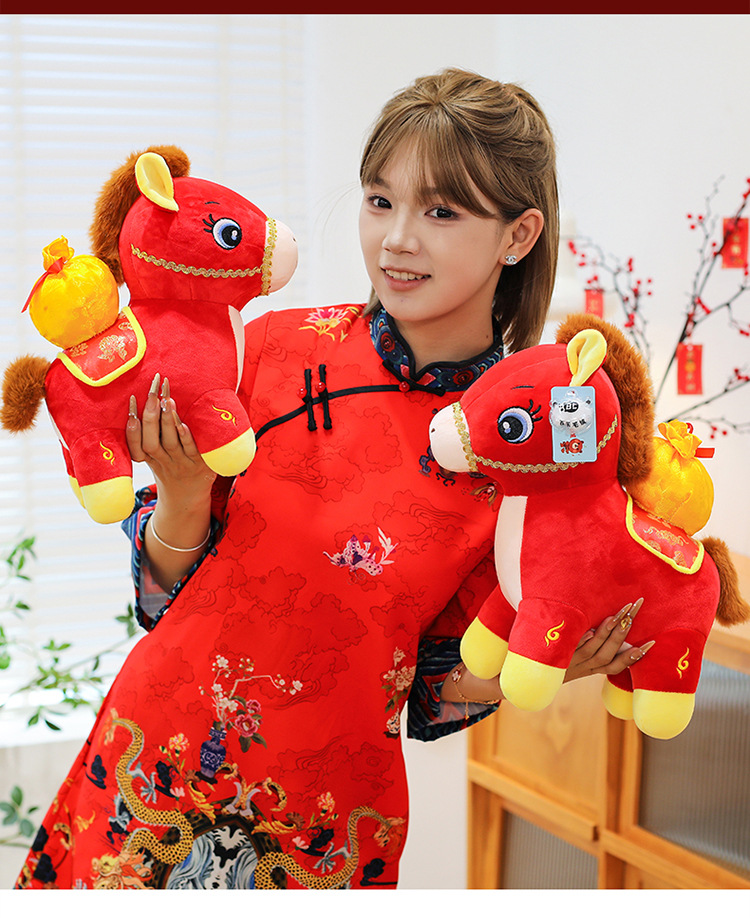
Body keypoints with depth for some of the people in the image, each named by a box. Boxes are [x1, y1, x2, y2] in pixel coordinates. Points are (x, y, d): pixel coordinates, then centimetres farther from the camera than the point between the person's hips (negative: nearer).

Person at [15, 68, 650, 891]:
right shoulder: (279, 347, -6)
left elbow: (436, 684, 3)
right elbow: (164, 589, 0)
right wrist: (183, 498, -18)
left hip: (325, 813, 0)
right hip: (161, 764, 1)